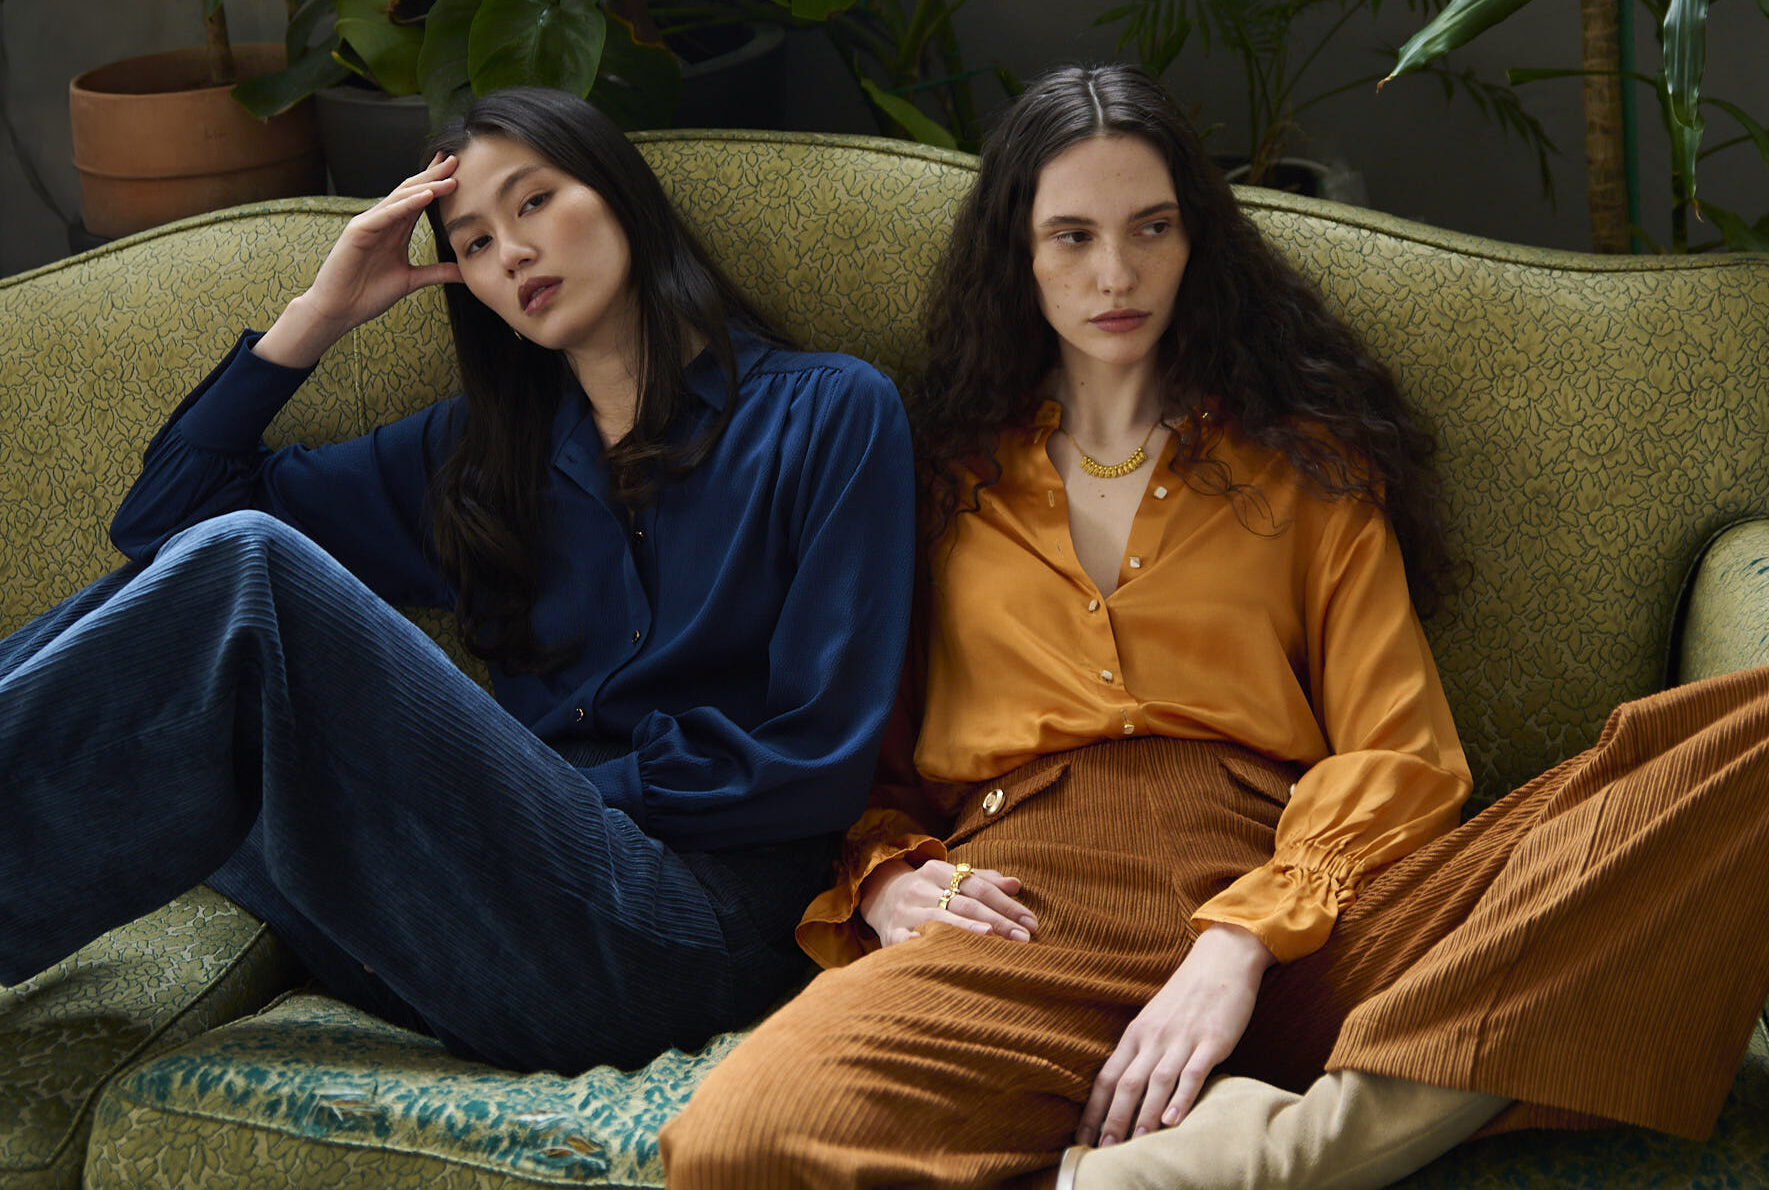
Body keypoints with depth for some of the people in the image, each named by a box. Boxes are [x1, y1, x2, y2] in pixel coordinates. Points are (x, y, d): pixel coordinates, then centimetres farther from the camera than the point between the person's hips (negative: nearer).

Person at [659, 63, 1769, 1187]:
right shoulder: (945, 472, 26)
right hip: (1029, 902, -1)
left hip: (1293, 910, 1)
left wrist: (1244, 940, -10)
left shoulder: (1303, 456, 22)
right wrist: (884, 879, -1)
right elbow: (863, 749, 25)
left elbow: (1400, 751, 9)